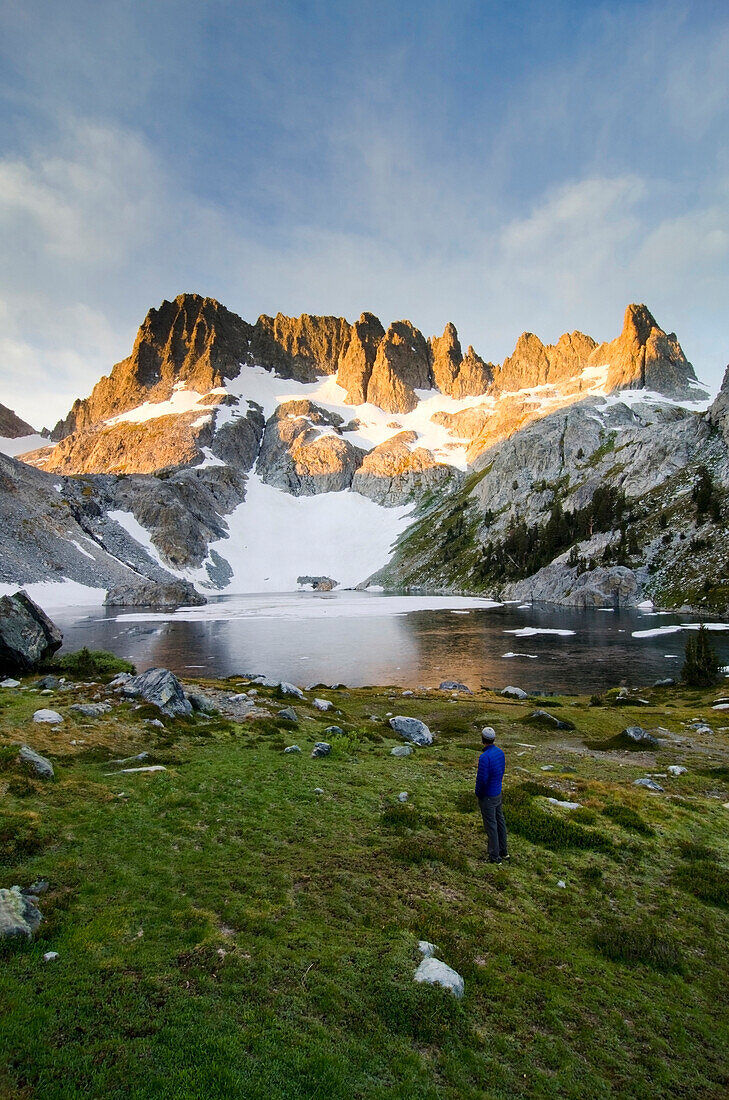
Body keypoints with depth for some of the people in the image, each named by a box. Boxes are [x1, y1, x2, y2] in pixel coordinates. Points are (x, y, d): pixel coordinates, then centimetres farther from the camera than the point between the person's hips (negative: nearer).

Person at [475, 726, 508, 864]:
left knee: (491, 826, 4)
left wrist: (478, 793, -9)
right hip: (498, 793, 8)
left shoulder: (485, 757, -29)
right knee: (500, 821, 19)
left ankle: (495, 856, 14)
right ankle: (503, 851, 33)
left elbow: (482, 779, -26)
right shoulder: (500, 752, -3)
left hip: (487, 797, -8)